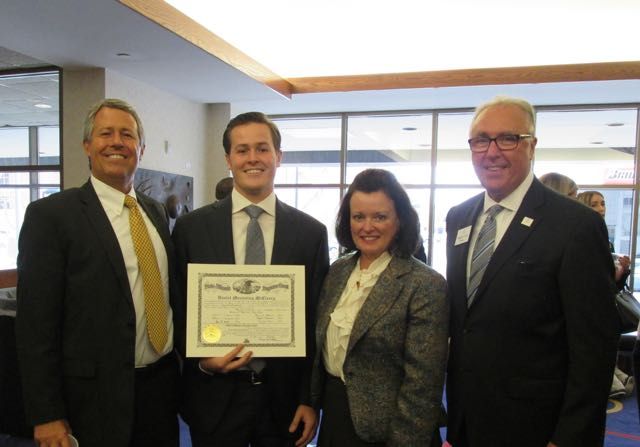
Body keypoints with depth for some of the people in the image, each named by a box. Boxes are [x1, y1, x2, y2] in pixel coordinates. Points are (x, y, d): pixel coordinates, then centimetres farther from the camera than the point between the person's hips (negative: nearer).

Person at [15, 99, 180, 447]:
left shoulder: (156, 211, 8)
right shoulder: (50, 214, -11)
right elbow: (35, 323, -12)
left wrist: (183, 363, 14)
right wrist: (47, 416, -12)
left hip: (163, 384, 6)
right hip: (96, 397, -5)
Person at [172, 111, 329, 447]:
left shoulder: (311, 232, -3)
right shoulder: (191, 228, -3)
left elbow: (316, 321, -1)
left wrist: (309, 400, -1)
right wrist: (201, 361, -12)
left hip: (284, 396, 1)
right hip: (214, 397, 0)